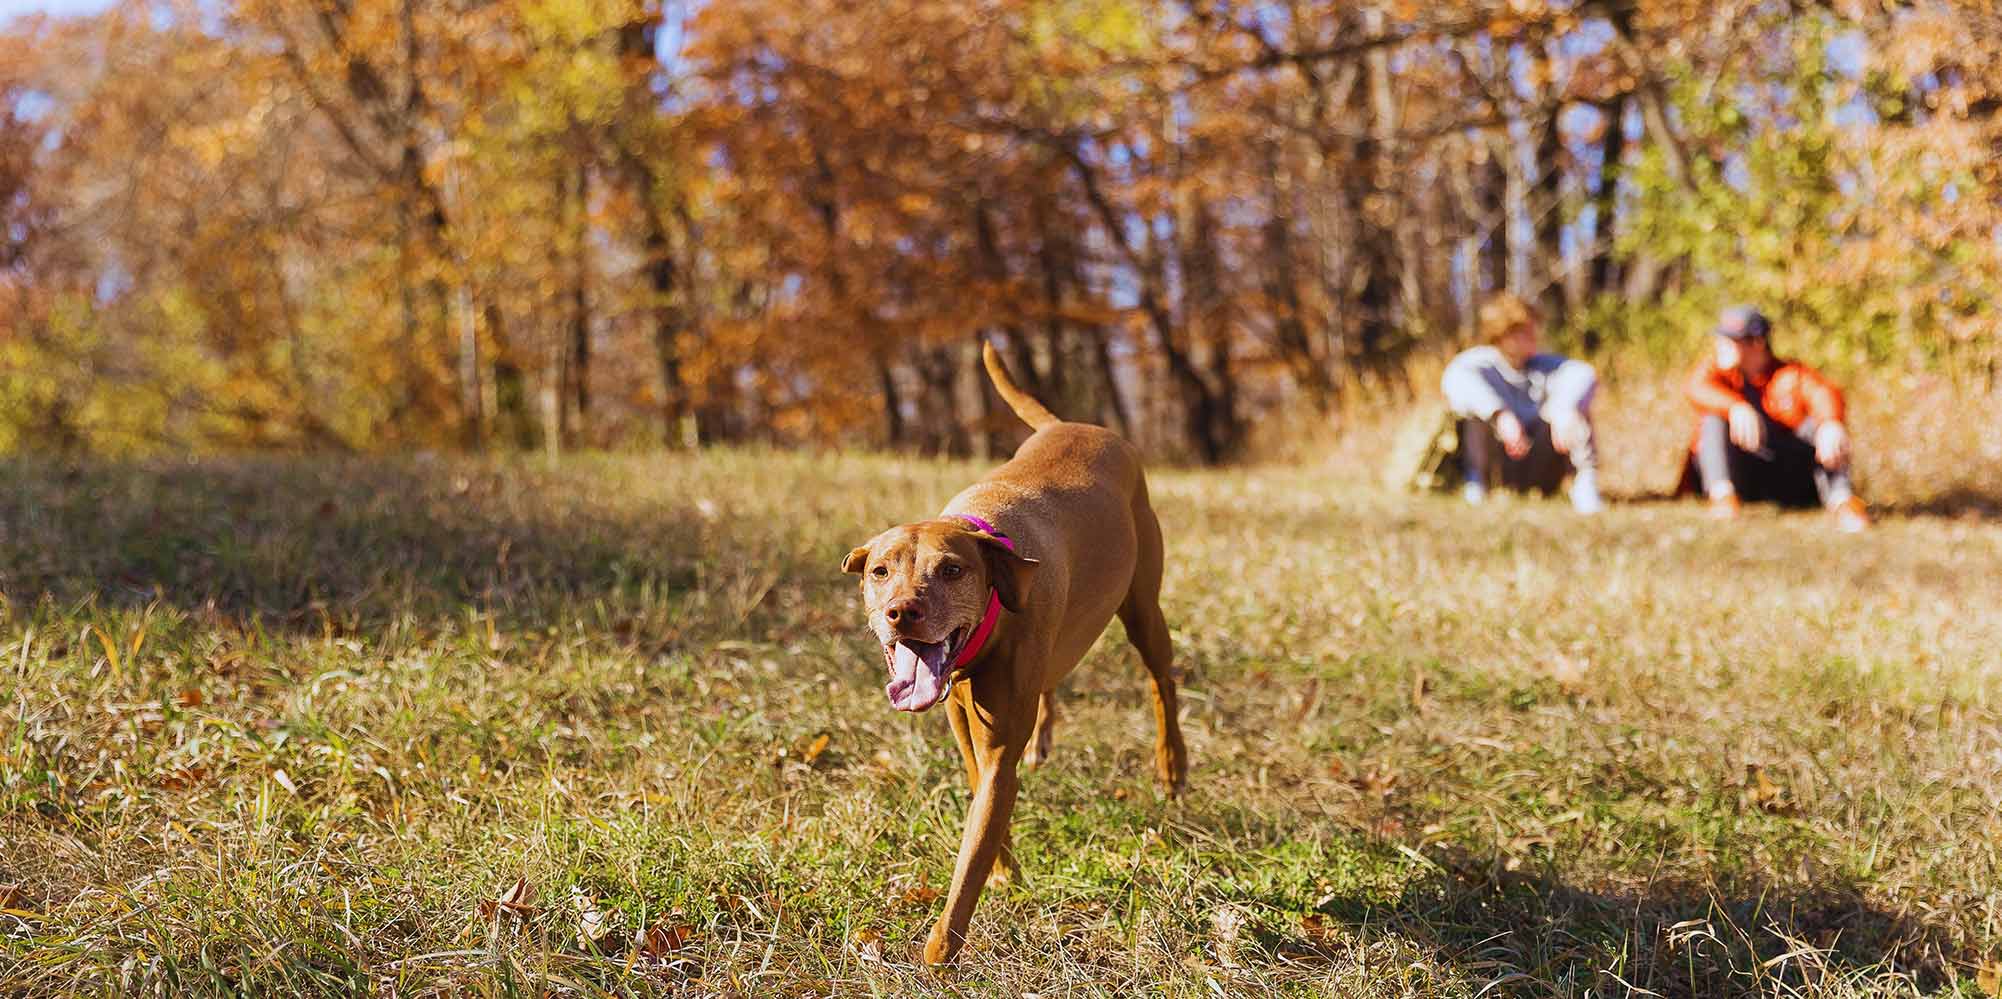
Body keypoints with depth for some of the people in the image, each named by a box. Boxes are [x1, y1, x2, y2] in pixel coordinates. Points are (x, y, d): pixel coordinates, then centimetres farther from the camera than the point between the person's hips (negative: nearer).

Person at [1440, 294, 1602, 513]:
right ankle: (1475, 486, -25)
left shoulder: (1545, 364, 4)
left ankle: (1585, 486, -20)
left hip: (1539, 476, 2)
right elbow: (1455, 380, -30)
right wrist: (1499, 414, -45)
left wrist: (1565, 410, -40)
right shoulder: (1478, 362, -4)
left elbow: (1583, 374, -17)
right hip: (1496, 471, -2)